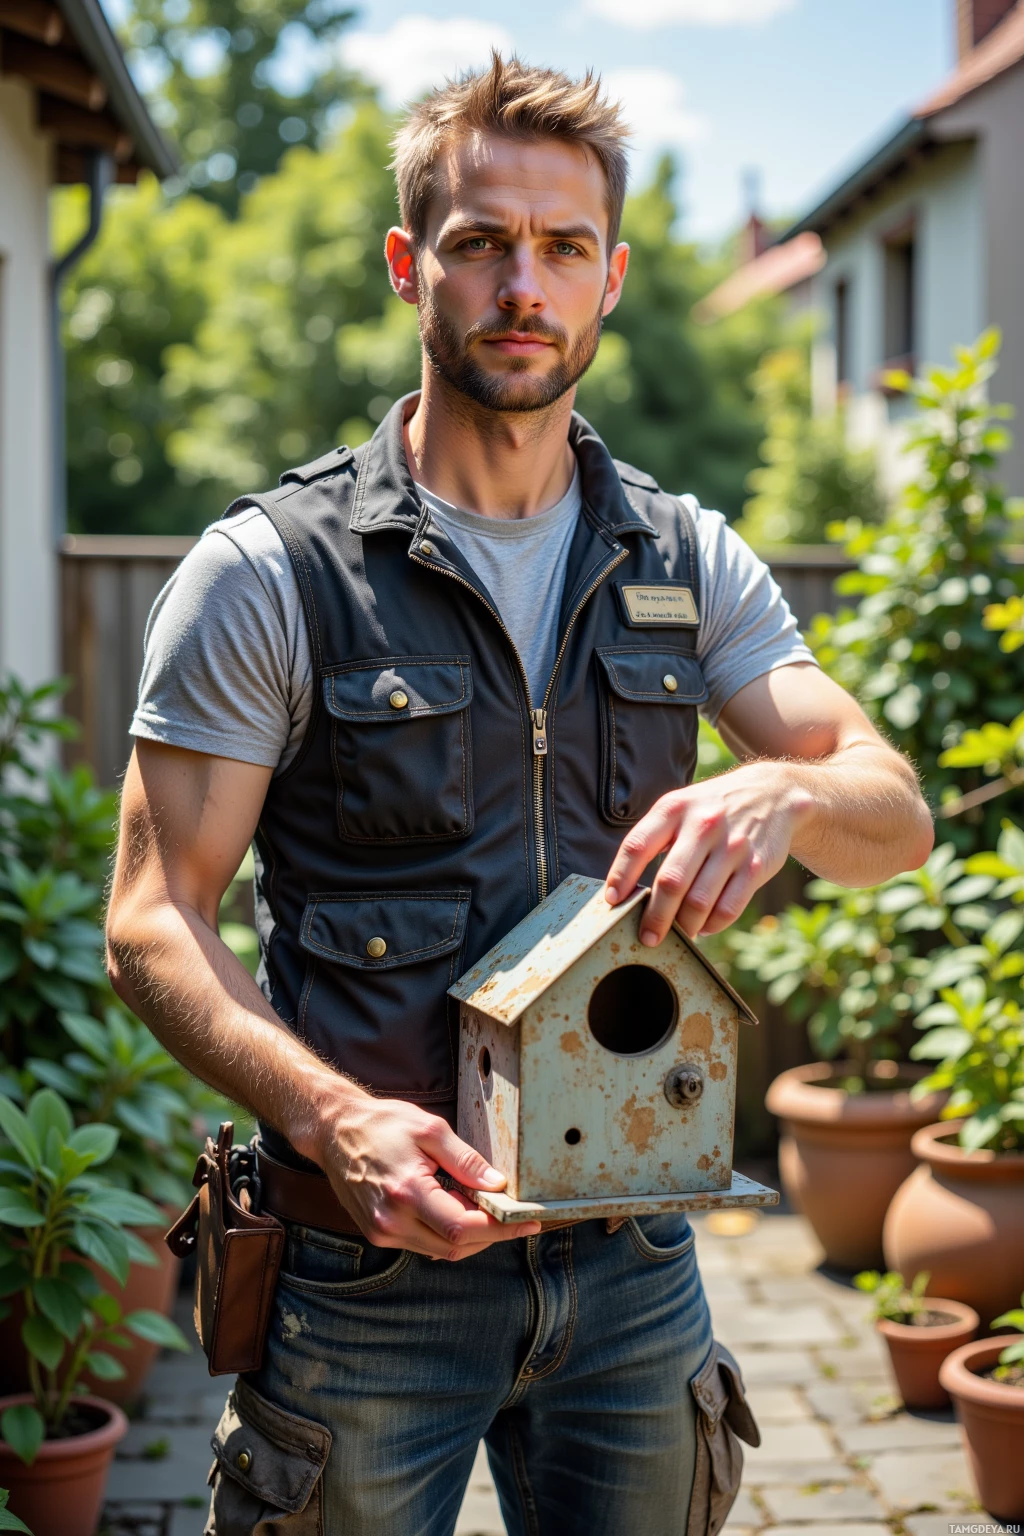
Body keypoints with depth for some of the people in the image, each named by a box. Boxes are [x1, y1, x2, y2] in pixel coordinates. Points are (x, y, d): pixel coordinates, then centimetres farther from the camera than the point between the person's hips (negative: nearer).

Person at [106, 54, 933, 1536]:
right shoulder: (269, 571, -7)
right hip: (371, 1266, -3)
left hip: (630, 1251, 4)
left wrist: (787, 791, -22)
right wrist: (334, 1118, -26)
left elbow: (897, 816, 2)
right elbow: (154, 919, -9)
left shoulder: (689, 562, 5)